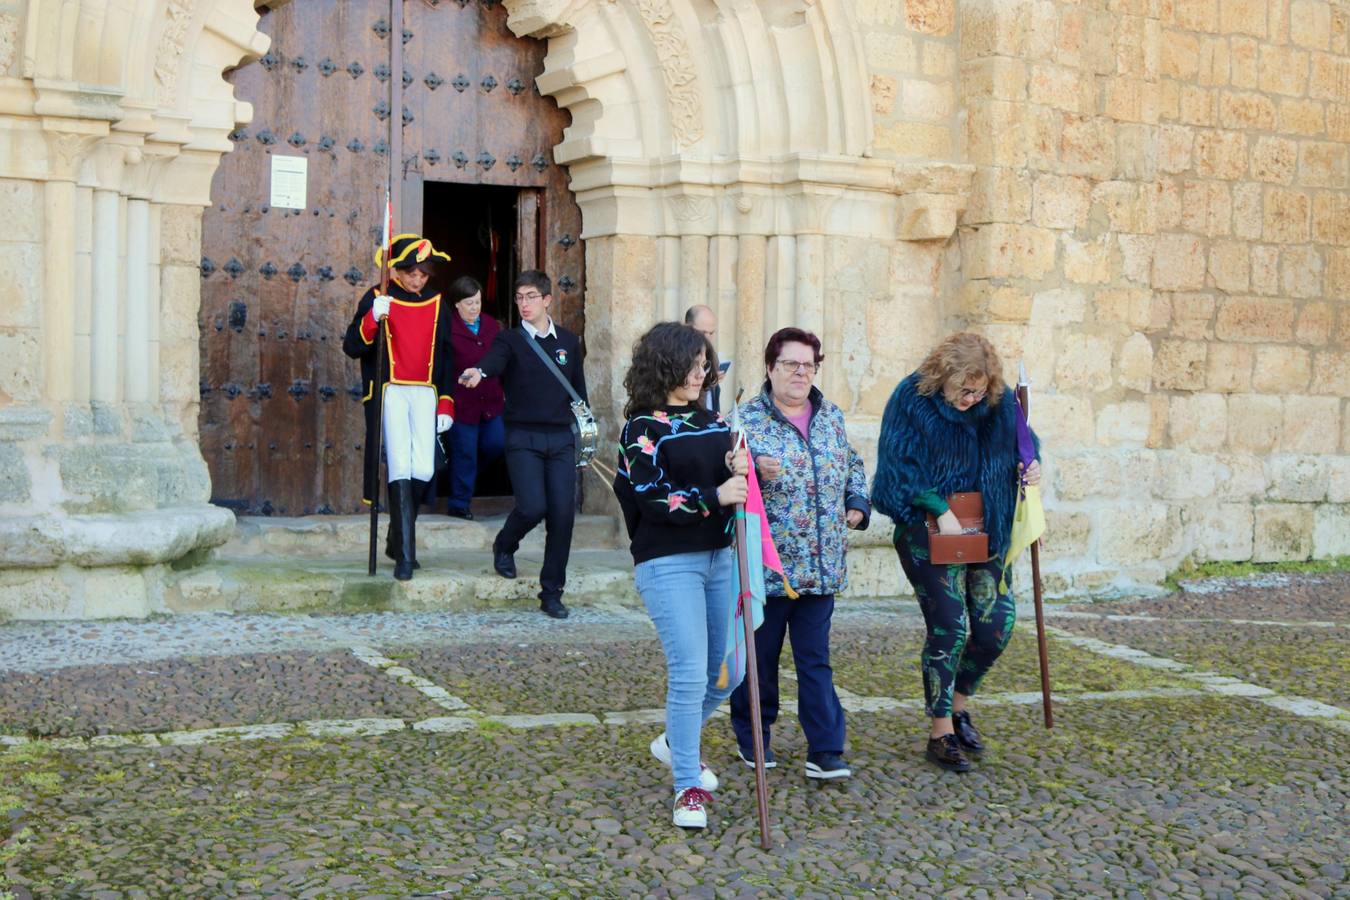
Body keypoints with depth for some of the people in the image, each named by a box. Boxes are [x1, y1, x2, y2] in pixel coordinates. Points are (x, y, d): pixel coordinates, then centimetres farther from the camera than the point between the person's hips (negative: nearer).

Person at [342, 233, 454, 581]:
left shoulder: (436, 303, 12)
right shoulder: (378, 298, 0)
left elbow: (445, 357, 16)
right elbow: (352, 348, -6)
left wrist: (446, 405, 10)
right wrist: (372, 318, -23)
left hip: (425, 395, 4)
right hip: (390, 393, -4)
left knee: (423, 471, -4)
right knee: (401, 470, -13)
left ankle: (396, 541, 18)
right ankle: (405, 556, -11)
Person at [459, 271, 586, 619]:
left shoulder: (569, 341, 12)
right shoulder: (509, 339, 2)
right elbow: (494, 360, -20)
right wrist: (477, 371, -43)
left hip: (561, 437, 3)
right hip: (523, 437, -3)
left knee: (563, 514, -3)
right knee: (532, 506, -16)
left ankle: (552, 593, 10)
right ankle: (504, 546, 19)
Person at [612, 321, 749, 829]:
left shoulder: (710, 420, 13)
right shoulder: (644, 427, -7)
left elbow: (726, 474, 18)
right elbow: (652, 498, -14)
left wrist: (737, 470, -5)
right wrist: (714, 496, -22)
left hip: (718, 556, 7)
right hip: (668, 562, -7)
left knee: (727, 671, 12)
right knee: (690, 673, -11)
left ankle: (675, 742, 37)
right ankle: (688, 787, 2)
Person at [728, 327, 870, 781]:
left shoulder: (832, 417, 11)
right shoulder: (746, 420, -7)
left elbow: (853, 465, 25)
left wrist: (857, 504, 10)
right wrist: (754, 473, -31)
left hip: (821, 567, 4)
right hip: (766, 566, -4)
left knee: (815, 659, 6)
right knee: (760, 656, 9)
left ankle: (825, 751, 8)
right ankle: (752, 737, 28)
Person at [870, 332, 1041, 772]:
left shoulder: (999, 402, 0)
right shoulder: (912, 399, -13)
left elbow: (1022, 439, 19)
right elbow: (900, 468, -13)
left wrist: (1030, 465, -3)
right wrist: (941, 510, -19)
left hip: (985, 529, 5)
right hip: (929, 531, -5)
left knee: (997, 624, 3)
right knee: (950, 627, -7)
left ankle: (958, 706, 27)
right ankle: (941, 733, 6)